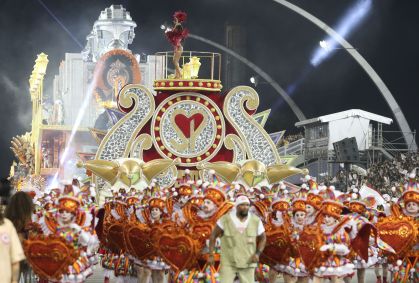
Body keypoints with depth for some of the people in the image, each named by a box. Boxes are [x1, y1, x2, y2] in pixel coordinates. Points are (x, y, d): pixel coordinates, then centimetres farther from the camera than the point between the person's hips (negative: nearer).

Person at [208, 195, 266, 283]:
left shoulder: (256, 221, -10)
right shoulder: (225, 219, -15)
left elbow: (263, 238, 5)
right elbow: (213, 235, -3)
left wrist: (257, 254, -11)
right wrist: (211, 255, -8)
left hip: (247, 262, 1)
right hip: (228, 262, -1)